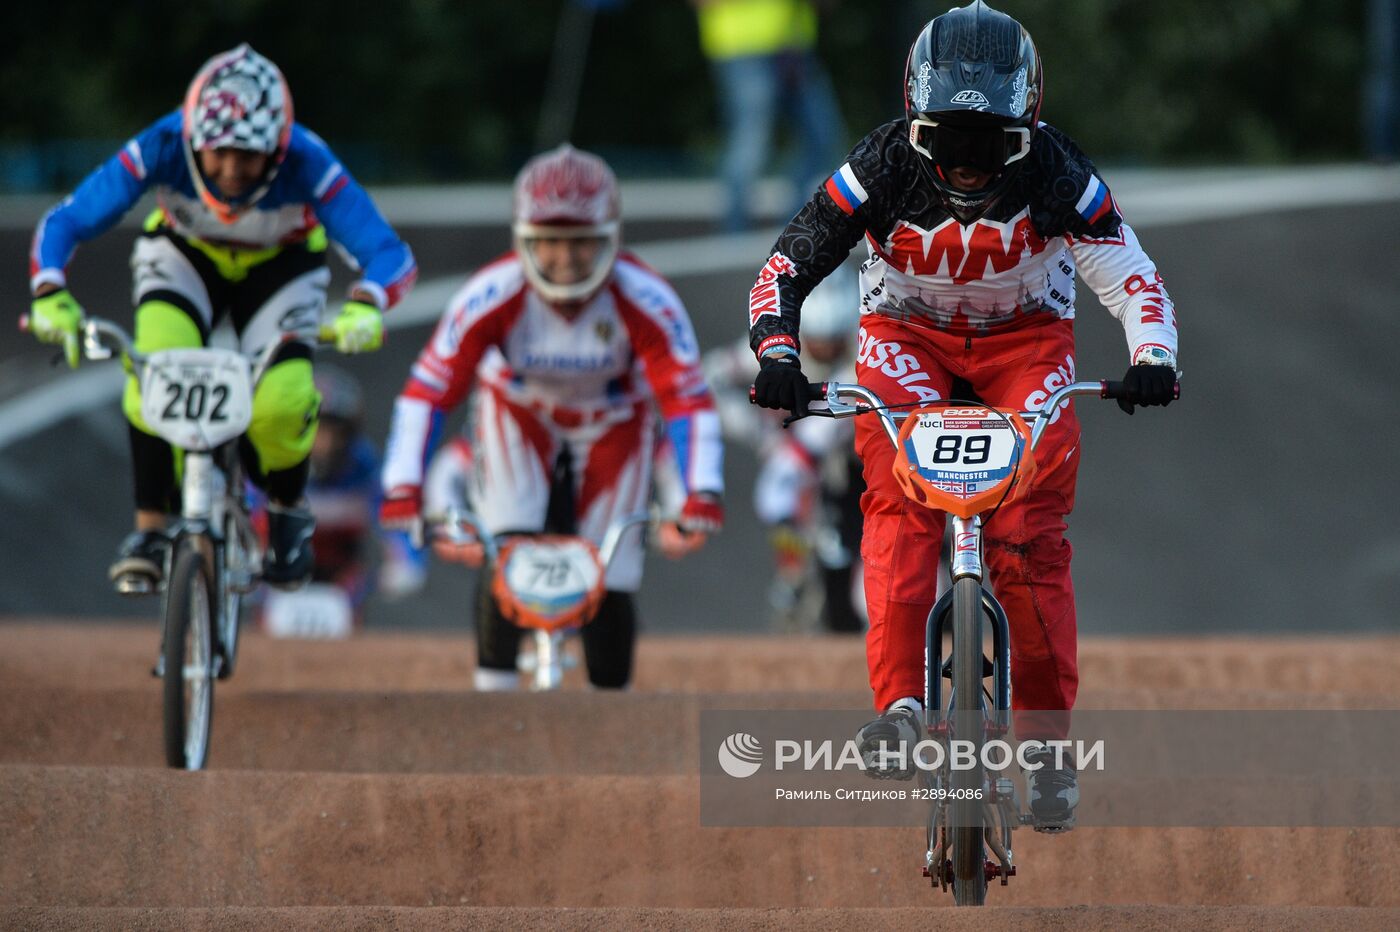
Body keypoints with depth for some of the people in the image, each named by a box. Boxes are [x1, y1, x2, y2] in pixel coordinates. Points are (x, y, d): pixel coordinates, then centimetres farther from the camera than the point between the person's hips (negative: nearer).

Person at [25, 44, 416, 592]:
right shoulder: (160, 149, -34)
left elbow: (388, 253, -37)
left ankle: (287, 507, 11)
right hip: (184, 254, 0)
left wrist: (365, 307, -58)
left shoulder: (306, 164, -36)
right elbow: (64, 223, -28)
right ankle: (149, 529, -14)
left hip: (279, 266, 0)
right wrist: (50, 297, -46)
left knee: (280, 403, -22)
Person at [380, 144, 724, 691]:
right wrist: (403, 488, -43)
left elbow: (688, 399, -34)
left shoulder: (643, 301, -34)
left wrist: (702, 495, -46)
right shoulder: (493, 295, -33)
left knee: (608, 585, -6)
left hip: (610, 423, 0)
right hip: (518, 414, 0)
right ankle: (493, 693, -9)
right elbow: (427, 391, -33)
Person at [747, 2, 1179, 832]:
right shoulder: (886, 166, -22)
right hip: (908, 335, 0)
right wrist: (777, 356, -35)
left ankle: (1050, 740, -4)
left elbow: (1127, 270, -18)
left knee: (1031, 537, -15)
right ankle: (901, 702, -35)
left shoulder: (1053, 171, -22)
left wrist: (1154, 356, -36)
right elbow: (789, 266, -19)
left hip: (1025, 338, 0)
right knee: (899, 498, -27)